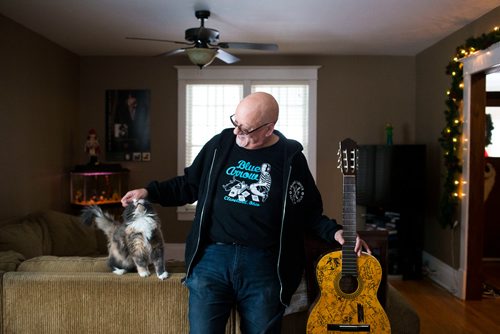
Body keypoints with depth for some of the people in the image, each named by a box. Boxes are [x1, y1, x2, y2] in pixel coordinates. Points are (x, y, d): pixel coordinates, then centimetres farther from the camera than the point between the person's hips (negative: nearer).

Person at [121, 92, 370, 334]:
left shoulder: (291, 158, 1)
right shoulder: (220, 144, 6)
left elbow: (309, 212, 8)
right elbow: (190, 185, 17)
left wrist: (335, 232, -7)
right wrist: (150, 192, 8)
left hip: (264, 266, -1)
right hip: (212, 258, 1)